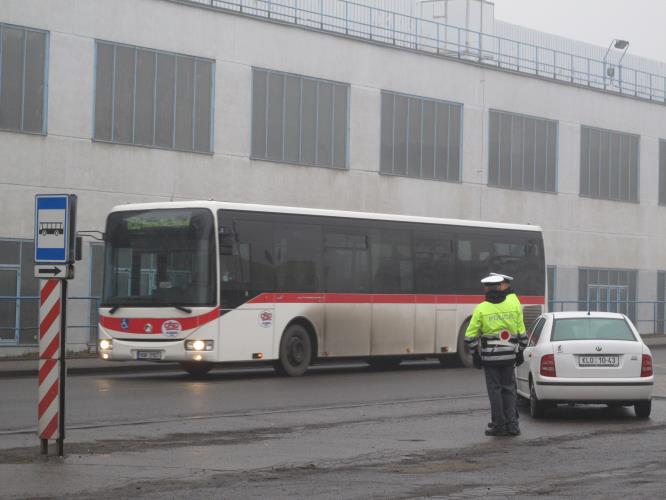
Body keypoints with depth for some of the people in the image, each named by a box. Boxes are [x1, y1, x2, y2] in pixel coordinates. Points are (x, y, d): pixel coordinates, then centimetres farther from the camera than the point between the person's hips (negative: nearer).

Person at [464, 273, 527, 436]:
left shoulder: (480, 309, -7)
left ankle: (499, 425, 6)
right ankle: (512, 425, 8)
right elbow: (522, 332, 6)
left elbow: (470, 336, -7)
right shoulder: (513, 304, 0)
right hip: (509, 355, 3)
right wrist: (520, 350, 17)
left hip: (489, 357, -3)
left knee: (495, 389, 5)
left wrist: (475, 353, 5)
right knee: (508, 389, 11)